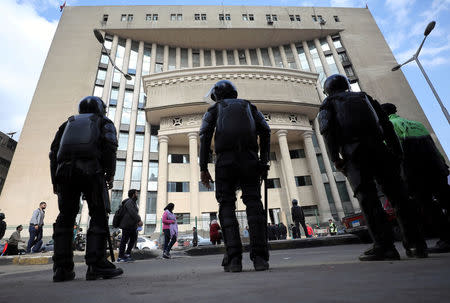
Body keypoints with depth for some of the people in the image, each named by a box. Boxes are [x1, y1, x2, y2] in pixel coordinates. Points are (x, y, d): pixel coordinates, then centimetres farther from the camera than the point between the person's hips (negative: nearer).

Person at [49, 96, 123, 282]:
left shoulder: (68, 123, 30)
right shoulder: (104, 122, 19)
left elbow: (54, 151, 20)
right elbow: (109, 147, 0)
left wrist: (55, 180, 19)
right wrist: (110, 174, 1)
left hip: (64, 171, 4)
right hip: (91, 170, -4)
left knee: (65, 217, 8)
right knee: (99, 216, -3)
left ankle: (62, 268, 7)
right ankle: (96, 265, -9)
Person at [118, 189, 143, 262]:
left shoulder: (134, 202, 19)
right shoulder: (129, 202, -13)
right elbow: (132, 213, -26)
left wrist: (139, 220, 14)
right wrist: (139, 220, -30)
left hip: (132, 225, 10)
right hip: (127, 225, -10)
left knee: (134, 238, 11)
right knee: (124, 240, -3)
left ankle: (127, 254, 19)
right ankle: (120, 257, 5)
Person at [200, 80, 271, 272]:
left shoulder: (214, 108, 21)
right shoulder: (248, 106, 27)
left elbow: (205, 135, 4)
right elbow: (265, 130, 11)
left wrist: (203, 167, 0)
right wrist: (264, 162, 9)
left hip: (225, 159, -1)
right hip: (250, 159, 2)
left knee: (227, 206, 0)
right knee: (253, 202, 1)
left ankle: (233, 258, -6)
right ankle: (259, 257, -6)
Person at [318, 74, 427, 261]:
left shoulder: (329, 103, 18)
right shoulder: (364, 97, 29)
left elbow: (328, 130, -1)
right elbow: (387, 124, 19)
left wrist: (335, 158, -7)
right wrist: (397, 151, 16)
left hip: (353, 152, -4)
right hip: (378, 148, 4)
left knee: (367, 197, -7)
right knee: (397, 195, 5)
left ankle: (384, 246, -12)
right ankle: (416, 244, 6)